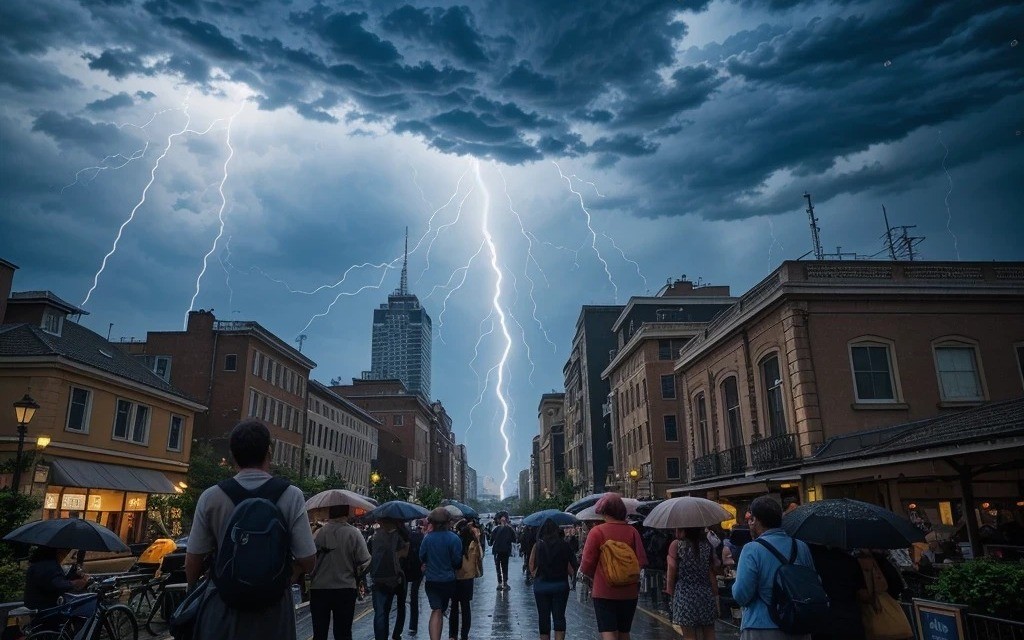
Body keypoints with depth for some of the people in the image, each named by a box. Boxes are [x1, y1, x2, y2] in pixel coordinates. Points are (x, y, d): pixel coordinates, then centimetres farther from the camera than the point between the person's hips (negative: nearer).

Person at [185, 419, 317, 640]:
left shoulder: (210, 497, -7)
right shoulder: (291, 496, -11)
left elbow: (192, 561, 1)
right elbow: (307, 562, -9)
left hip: (221, 607, 1)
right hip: (272, 610, 0)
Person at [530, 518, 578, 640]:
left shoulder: (538, 545, -7)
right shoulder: (564, 545, -6)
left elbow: (532, 568, -8)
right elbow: (571, 570, -6)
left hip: (541, 585, 0)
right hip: (561, 585, 0)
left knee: (544, 618, 12)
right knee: (559, 617, 8)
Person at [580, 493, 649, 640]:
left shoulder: (597, 531, -10)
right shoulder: (632, 531, -1)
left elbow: (586, 565, -10)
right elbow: (642, 562, -3)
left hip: (604, 592, -4)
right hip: (629, 593, 4)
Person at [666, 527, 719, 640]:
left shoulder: (676, 545, -9)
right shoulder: (707, 545, 1)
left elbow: (671, 572, -7)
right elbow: (712, 573, 3)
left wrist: (670, 591, 4)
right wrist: (715, 595, 10)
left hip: (685, 594, -3)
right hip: (706, 594, 3)